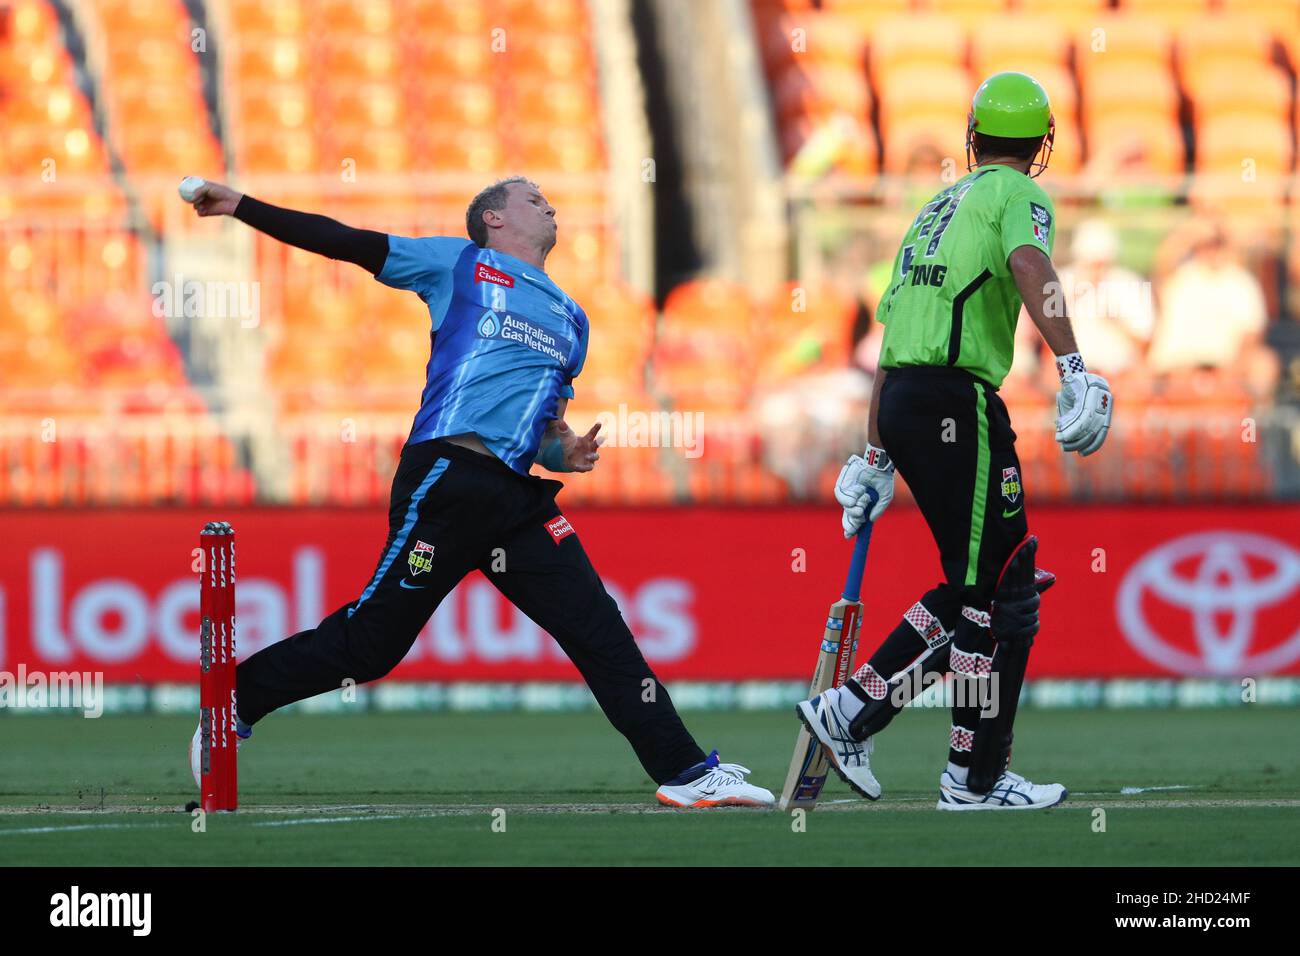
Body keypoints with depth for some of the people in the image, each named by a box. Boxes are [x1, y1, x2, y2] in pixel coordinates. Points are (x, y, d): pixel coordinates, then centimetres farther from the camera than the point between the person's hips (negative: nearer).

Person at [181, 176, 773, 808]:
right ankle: (235, 704, 7)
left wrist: (565, 454, 7)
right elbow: (338, 241, 8)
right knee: (373, 640, -8)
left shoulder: (571, 319, 27)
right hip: (449, 477, -6)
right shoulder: (460, 264, 11)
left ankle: (686, 775, -3)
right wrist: (242, 207, 2)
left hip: (519, 497, 6)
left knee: (599, 630, -2)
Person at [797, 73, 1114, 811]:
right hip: (956, 403, -8)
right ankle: (976, 778, 0)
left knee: (979, 585, 15)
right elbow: (1028, 262, -24)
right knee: (1003, 592, -2)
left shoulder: (937, 208, 23)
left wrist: (877, 458, 28)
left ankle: (852, 711, 11)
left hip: (901, 396, 8)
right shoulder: (1017, 194, 0)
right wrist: (1073, 368, -36)